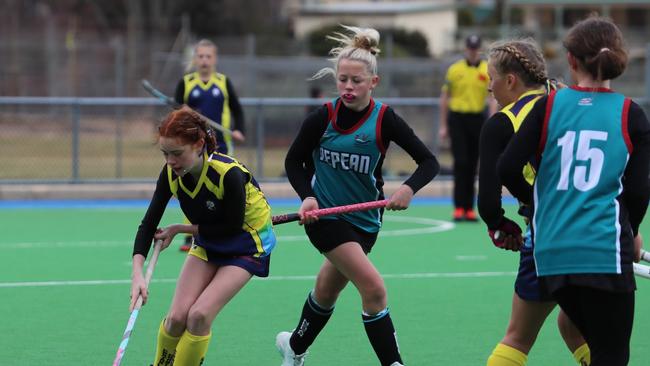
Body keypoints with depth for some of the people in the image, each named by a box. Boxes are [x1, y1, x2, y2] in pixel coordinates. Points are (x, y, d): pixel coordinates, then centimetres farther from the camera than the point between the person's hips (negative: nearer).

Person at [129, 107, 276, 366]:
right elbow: (149, 224, -12)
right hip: (208, 242, 5)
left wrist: (179, 229, -18)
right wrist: (137, 273, -26)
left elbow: (231, 228, -23)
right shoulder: (171, 173, -16)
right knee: (177, 317, -9)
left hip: (248, 244, -5)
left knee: (199, 315, -19)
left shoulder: (229, 174, -32)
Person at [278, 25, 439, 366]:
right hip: (325, 214, -3)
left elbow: (429, 162, -12)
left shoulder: (384, 119, -12)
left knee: (326, 293, 21)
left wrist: (409, 188, -31)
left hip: (365, 219, 3)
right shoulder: (322, 118, -14)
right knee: (374, 289, -19)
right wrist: (307, 196, -16)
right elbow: (293, 161, 0)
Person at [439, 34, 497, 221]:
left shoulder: (488, 71, 4)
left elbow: (492, 99, 0)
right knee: (461, 162, -10)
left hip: (477, 119, 1)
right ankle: (459, 208, -9)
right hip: (457, 119, -1)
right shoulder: (454, 69, 3)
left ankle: (469, 208, 13)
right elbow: (444, 98, 7)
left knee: (472, 166, 6)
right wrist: (443, 126, 5)